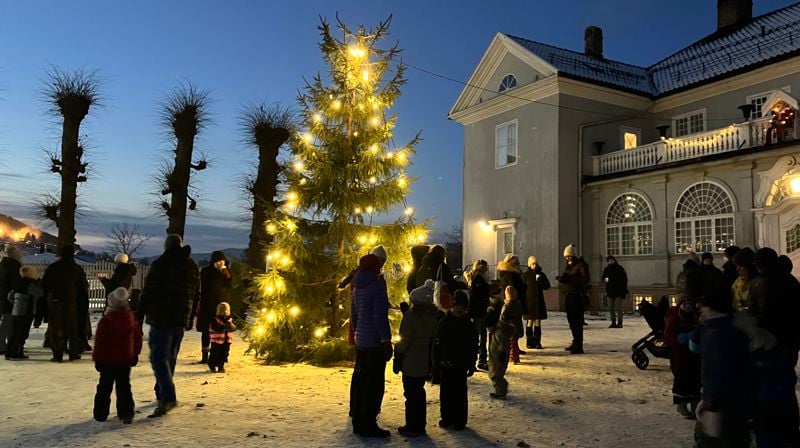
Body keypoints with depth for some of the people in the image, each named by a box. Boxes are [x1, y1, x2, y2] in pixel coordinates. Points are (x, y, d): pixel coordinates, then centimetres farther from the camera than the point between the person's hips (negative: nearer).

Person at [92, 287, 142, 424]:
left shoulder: (105, 321, -15)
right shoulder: (132, 319, -1)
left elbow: (99, 342, -11)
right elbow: (137, 339, 6)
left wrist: (97, 359, -1)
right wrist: (135, 355, 17)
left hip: (107, 360, -3)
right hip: (125, 360, 3)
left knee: (104, 387, 10)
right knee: (124, 387, 8)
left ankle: (101, 414, 17)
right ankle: (126, 413, 2)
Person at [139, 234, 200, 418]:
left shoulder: (160, 264, -9)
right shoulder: (193, 266, 12)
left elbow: (148, 293, -11)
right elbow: (196, 295, 16)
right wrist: (191, 318, 23)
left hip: (161, 318, -6)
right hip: (181, 319, 6)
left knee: (158, 357, -7)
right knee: (170, 357, 17)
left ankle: (168, 397, -19)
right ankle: (162, 393, 27)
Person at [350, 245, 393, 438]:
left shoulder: (358, 286, 11)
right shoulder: (377, 286, -16)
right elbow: (380, 317, -20)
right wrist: (387, 341, -17)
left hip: (361, 340, 9)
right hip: (375, 342, -9)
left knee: (361, 377, 22)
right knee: (374, 383, -6)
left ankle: (358, 412, 38)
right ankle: (367, 425, -6)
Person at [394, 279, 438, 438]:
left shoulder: (411, 315, -18)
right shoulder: (432, 316, 2)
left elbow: (404, 340, -16)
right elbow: (433, 337, 5)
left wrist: (397, 357, -7)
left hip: (411, 361, -7)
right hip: (426, 361, 7)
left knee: (411, 393, 3)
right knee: (419, 391, 17)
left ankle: (412, 427, 9)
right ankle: (420, 425, 25)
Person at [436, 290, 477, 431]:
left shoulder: (469, 326, 0)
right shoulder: (444, 323, -1)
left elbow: (473, 348, 5)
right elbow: (437, 343, 0)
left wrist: (471, 365, 3)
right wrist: (437, 360, -6)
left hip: (461, 366, -1)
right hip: (446, 364, 1)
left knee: (460, 394, 1)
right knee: (445, 393, 9)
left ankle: (460, 420, 11)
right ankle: (447, 418, 22)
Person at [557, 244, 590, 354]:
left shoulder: (581, 265, -7)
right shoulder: (568, 266, 17)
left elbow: (586, 279, -18)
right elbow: (564, 279, 17)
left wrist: (571, 278, -24)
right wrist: (561, 278, -6)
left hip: (577, 295, -8)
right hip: (568, 295, 8)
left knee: (577, 321, -9)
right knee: (571, 320, 12)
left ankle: (579, 346, -7)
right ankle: (575, 342, 23)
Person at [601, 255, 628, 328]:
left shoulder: (620, 269, -2)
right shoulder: (606, 269, 10)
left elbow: (624, 280, -1)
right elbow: (603, 278, 17)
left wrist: (624, 291, -7)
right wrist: (605, 280, -9)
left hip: (618, 292, -5)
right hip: (610, 291, 5)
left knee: (618, 308, -7)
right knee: (611, 308, 6)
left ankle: (619, 323, -3)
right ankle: (613, 322, 13)